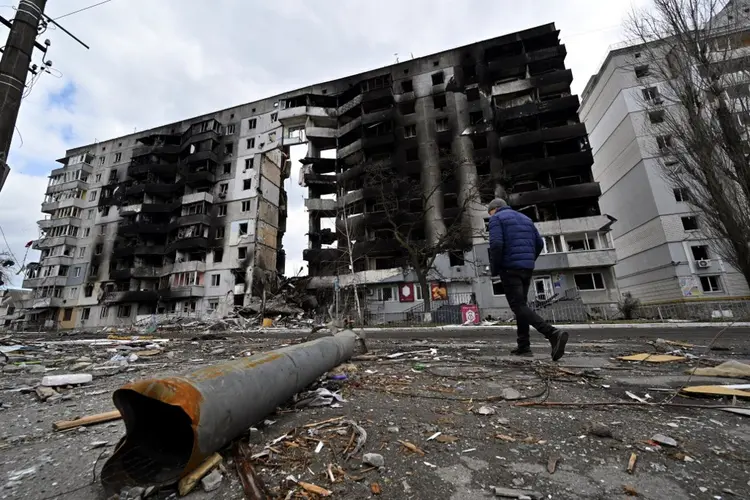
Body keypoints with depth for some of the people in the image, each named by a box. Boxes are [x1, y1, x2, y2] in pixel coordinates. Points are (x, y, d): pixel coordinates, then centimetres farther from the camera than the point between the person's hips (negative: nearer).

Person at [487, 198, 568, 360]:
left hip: (509, 268, -7)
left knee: (518, 306, -8)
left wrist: (494, 268, -7)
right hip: (526, 268, 8)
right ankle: (523, 346, 12)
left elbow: (496, 244, -17)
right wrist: (528, 262, 20)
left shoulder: (496, 218, -1)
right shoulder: (525, 218, 21)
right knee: (521, 304, 12)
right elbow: (539, 243, 16)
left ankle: (553, 334, -23)